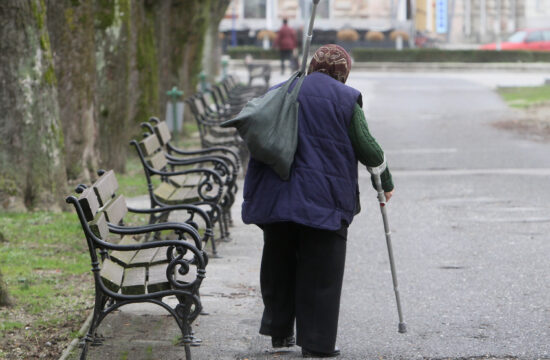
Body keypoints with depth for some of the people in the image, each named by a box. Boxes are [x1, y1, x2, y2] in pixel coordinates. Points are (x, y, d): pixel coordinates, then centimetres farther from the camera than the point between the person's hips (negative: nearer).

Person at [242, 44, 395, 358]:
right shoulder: (346, 98, -3)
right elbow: (366, 146, -1)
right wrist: (386, 181, 14)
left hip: (276, 198, 4)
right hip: (324, 200, -4)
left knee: (279, 265, 18)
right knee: (320, 272, 2)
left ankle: (279, 331, 22)